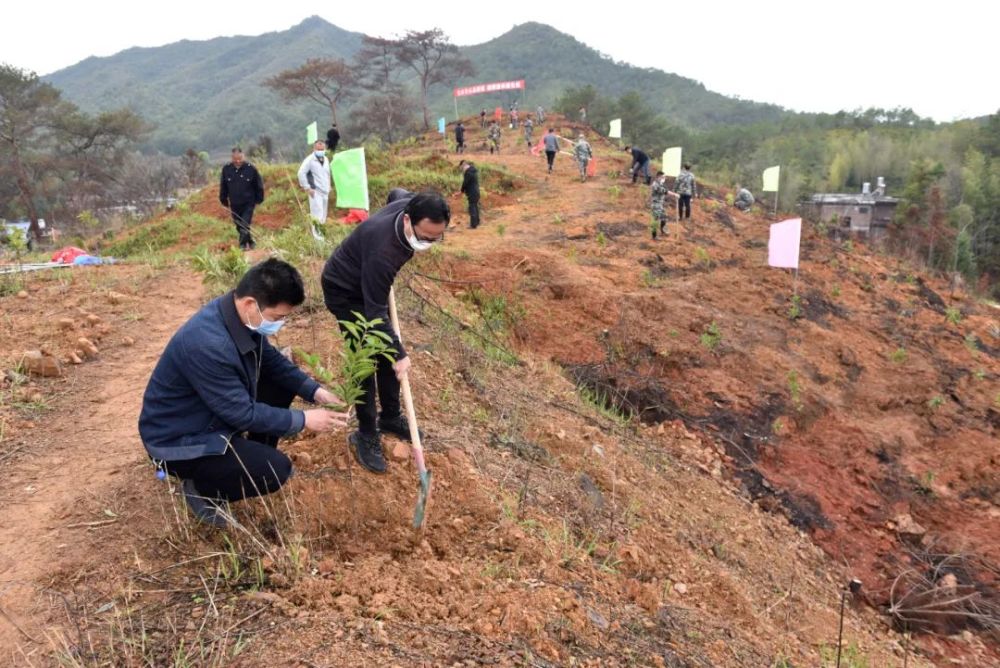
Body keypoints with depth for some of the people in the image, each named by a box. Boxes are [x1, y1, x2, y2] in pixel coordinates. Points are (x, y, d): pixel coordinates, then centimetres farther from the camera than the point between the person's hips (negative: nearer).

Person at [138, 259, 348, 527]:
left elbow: (272, 361, 7)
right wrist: (303, 420, -20)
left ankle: (253, 456, 19)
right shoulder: (207, 344, -36)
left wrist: (314, 391, -5)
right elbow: (242, 413, -27)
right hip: (179, 440, -9)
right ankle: (201, 488, 5)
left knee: (283, 384, 4)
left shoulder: (242, 315, -10)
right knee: (277, 469, -19)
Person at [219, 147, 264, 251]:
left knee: (244, 225, -13)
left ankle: (243, 245, -5)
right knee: (239, 227, 12)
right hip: (234, 204, 4)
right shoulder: (226, 169, -4)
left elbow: (259, 185, 0)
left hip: (248, 203, -4)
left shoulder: (251, 168, -11)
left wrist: (259, 199, 2)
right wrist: (224, 200, 11)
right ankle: (250, 243, 27)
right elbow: (223, 186, 9)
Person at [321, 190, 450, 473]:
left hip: (370, 283, 8)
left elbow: (396, 193, 7)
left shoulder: (411, 205, -21)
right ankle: (366, 435, 5)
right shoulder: (382, 251, -42)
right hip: (344, 290, -8)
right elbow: (375, 312, -32)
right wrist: (399, 354, -26)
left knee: (386, 352, 10)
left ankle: (390, 418, 27)